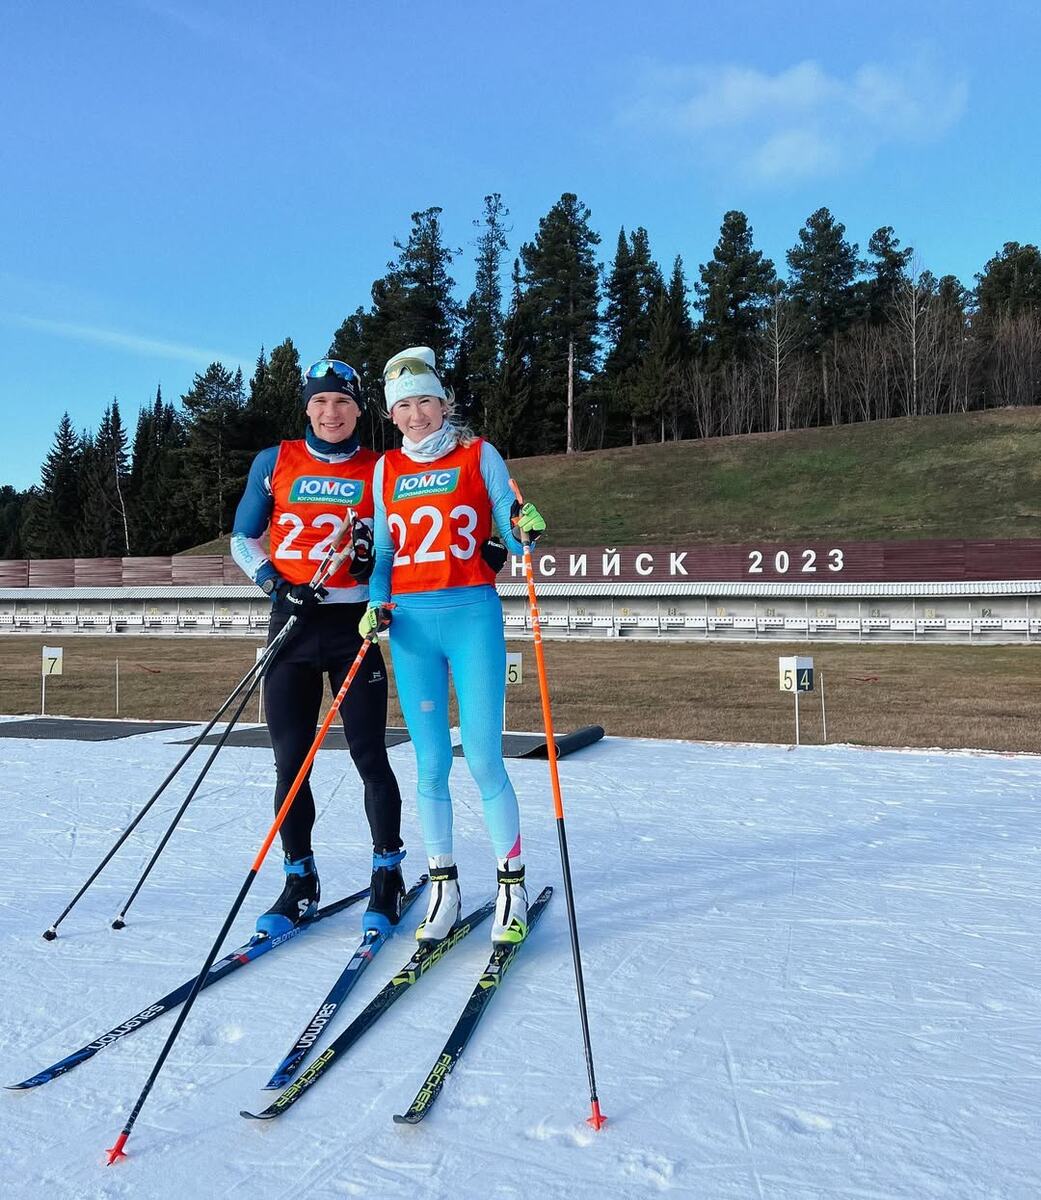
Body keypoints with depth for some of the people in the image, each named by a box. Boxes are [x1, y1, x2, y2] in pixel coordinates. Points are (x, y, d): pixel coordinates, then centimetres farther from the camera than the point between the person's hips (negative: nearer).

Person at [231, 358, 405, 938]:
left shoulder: (379, 470, 4)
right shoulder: (275, 462, 6)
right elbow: (244, 538, 11)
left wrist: (372, 563, -12)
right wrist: (277, 583, -7)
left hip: (354, 624, -1)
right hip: (292, 623, 2)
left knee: (370, 758, -1)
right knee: (291, 760, 4)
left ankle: (389, 877, 16)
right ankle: (300, 884, 19)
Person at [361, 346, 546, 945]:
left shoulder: (479, 455, 6)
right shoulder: (386, 470, 15)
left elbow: (510, 531, 2)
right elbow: (384, 550, 16)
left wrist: (525, 527, -21)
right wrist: (376, 605, 0)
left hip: (472, 614, -3)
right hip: (411, 623, 3)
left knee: (483, 758, -6)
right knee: (431, 763, 5)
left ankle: (512, 885, 10)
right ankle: (444, 887, 18)